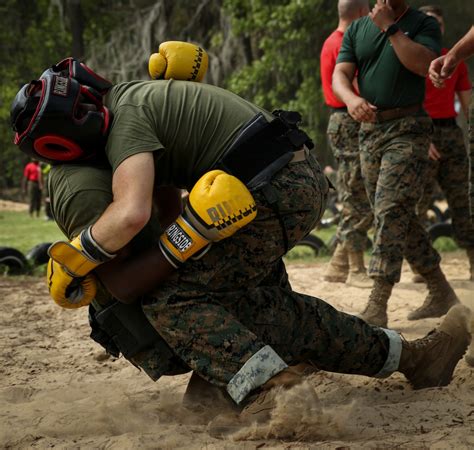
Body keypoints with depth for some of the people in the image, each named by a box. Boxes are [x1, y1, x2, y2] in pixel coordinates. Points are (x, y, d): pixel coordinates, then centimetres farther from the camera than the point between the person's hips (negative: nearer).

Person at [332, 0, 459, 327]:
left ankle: (377, 307, -20)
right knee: (401, 217, 10)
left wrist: (390, 27, -14)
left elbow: (424, 65, -18)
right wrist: (352, 99, -21)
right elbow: (340, 75, 1)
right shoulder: (357, 30, 13)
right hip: (370, 130, 6)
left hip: (407, 128, -6)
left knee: (391, 211, -17)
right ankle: (441, 293, 22)